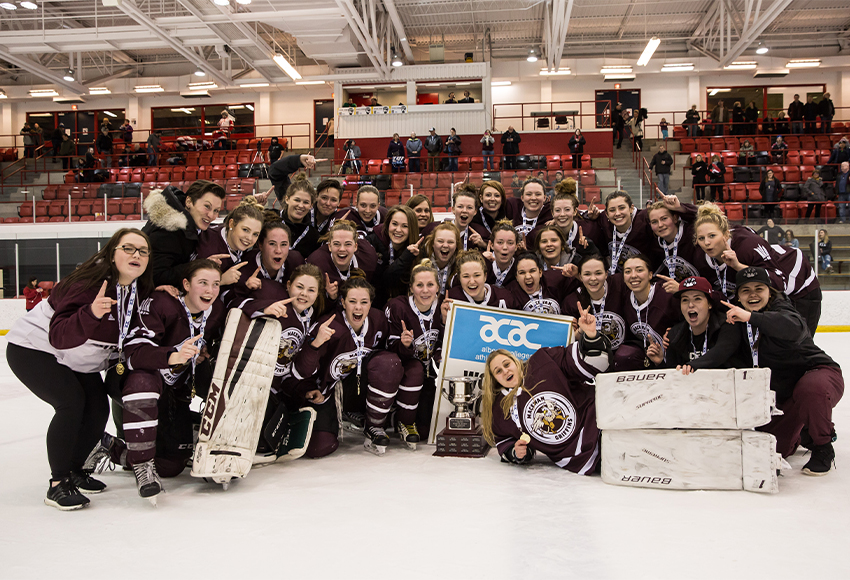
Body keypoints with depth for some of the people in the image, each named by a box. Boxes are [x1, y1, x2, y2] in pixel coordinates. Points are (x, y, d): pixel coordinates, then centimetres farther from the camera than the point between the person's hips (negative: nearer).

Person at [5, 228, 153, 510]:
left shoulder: (140, 289, -8)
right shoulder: (89, 283, -31)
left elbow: (125, 333, 11)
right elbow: (59, 337, -39)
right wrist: (91, 312, -54)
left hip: (76, 359, 8)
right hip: (33, 348, -7)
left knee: (99, 408, 0)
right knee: (71, 402, -23)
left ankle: (74, 470, 22)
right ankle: (58, 484, -10)